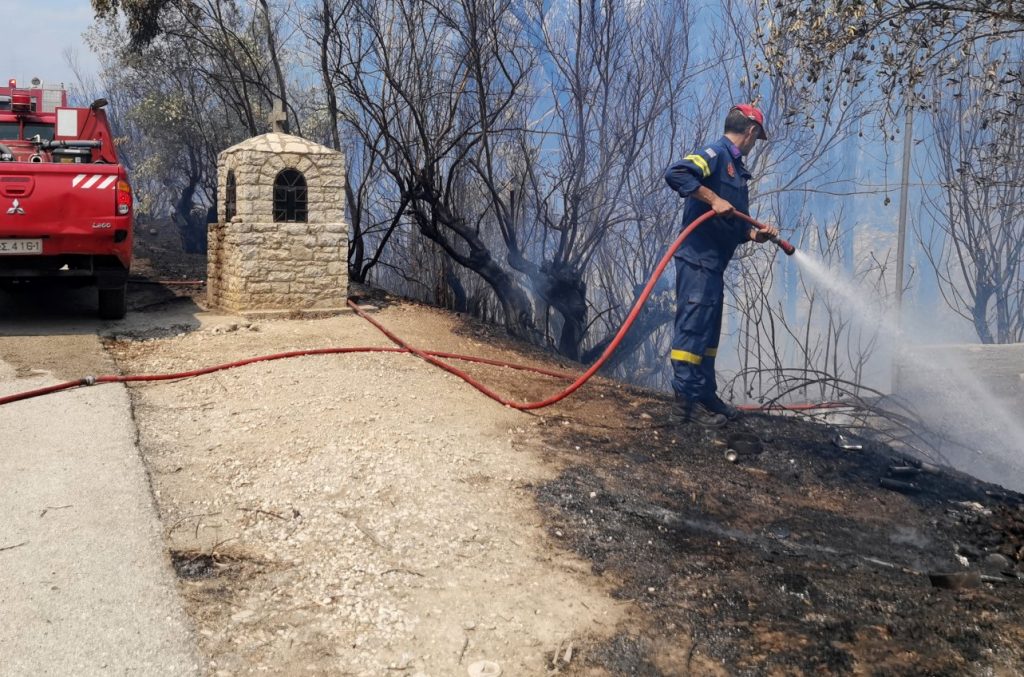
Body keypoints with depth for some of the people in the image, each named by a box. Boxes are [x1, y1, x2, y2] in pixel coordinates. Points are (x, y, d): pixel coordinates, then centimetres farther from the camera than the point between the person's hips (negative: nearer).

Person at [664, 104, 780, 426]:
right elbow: (675, 173, -25)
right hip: (697, 260, -10)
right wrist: (713, 198, -25)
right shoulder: (716, 154, -7)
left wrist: (756, 235, 6)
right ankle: (686, 400, -4)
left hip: (713, 263, 10)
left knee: (708, 333, 14)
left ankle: (705, 397, 22)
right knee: (692, 330, -7)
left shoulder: (735, 167, 21)